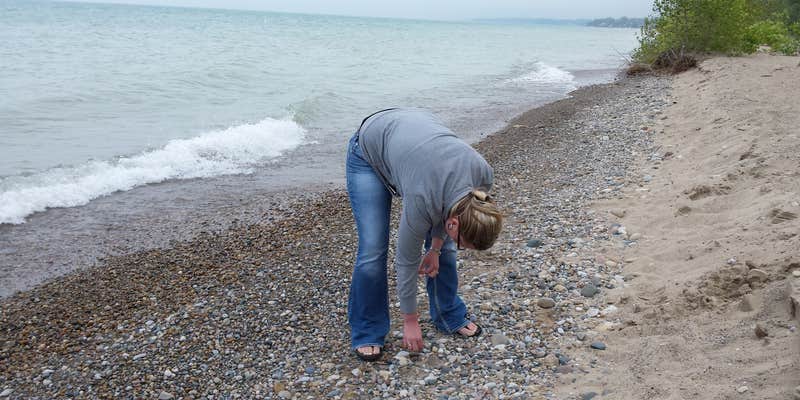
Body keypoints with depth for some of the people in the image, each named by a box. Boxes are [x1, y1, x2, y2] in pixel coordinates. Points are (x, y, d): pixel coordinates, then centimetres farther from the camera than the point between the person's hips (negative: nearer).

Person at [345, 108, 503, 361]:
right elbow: (407, 260, -21)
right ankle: (366, 333, 7)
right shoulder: (421, 200, -36)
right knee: (373, 250, -11)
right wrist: (410, 320, -9)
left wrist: (436, 247, -1)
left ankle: (450, 317, 20)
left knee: (443, 245, 1)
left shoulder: (483, 175, -25)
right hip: (369, 150, -5)